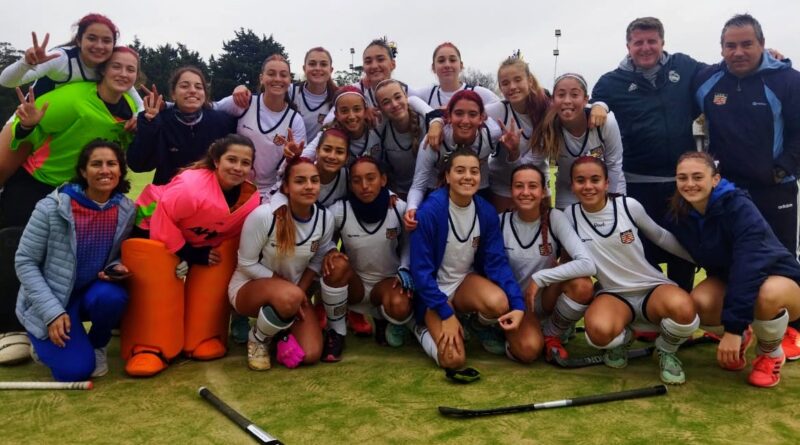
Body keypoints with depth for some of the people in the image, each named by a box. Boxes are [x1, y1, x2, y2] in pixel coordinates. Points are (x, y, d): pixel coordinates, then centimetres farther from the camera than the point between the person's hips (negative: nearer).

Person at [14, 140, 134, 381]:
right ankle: (46, 340, 17)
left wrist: (116, 268, -20)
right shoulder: (52, 207, -20)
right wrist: (52, 312, -22)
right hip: (50, 299, -3)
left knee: (111, 296, -33)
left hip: (93, 290, 3)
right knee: (75, 369, -18)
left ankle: (97, 345, 0)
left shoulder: (125, 210, -9)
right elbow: (24, 262, -15)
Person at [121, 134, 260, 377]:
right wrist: (189, 253, -26)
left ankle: (205, 339, 10)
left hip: (207, 243, 6)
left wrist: (212, 250, -7)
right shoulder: (191, 186, -37)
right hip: (156, 233, -6)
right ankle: (150, 348, -8)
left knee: (214, 278, -5)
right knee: (156, 287, -18)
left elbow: (235, 232, 1)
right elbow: (162, 220, -33)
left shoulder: (251, 198, -16)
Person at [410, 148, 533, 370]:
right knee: (453, 359, -21)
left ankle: (481, 326, 5)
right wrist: (446, 314, -21)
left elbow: (497, 262, -9)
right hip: (435, 289, -3)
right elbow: (421, 269, -18)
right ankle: (426, 328, 12)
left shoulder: (486, 212, -9)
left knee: (499, 302, -32)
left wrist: (518, 305, -24)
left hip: (466, 280, 3)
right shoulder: (430, 210, -22)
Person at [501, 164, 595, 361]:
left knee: (582, 285, -31)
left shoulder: (555, 218, -14)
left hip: (547, 301, 1)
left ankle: (552, 336, -3)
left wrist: (540, 278, -29)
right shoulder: (500, 222, -11)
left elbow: (587, 264, -28)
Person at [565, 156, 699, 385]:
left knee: (683, 309, -37)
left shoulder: (628, 205, -8)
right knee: (599, 331, -37)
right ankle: (621, 340, 6)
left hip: (652, 288, 0)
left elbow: (661, 237, 8)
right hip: (613, 294, 0)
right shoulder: (570, 215, -6)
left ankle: (666, 351, 1)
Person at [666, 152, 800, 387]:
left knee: (768, 294, -40)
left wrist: (733, 327, -40)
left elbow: (750, 267, -37)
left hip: (778, 277, -4)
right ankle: (742, 339, 7)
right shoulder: (680, 215, -11)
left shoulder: (740, 207, -29)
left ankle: (771, 354, -6)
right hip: (728, 279, 5)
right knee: (699, 301, -28)